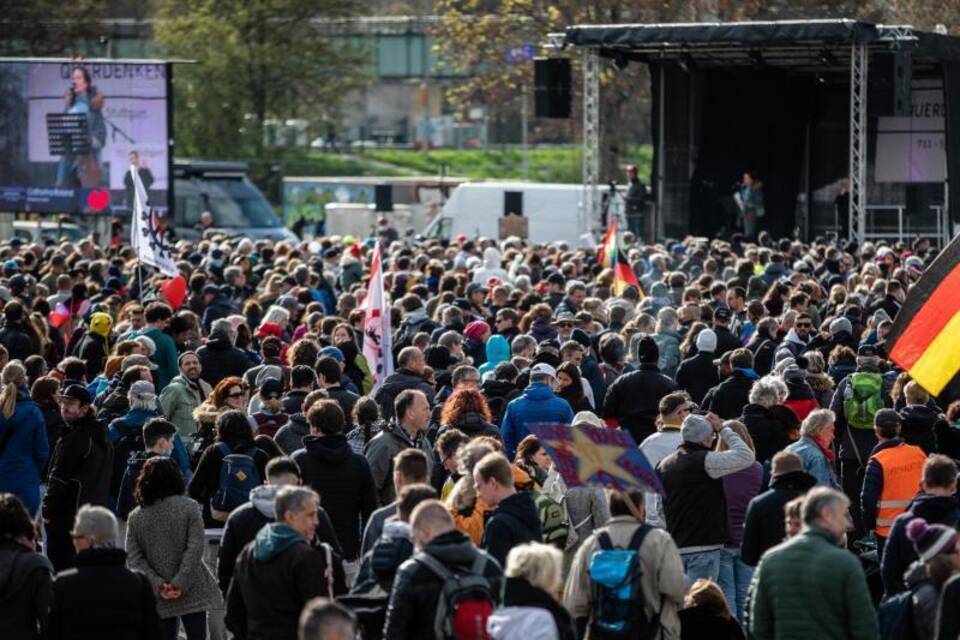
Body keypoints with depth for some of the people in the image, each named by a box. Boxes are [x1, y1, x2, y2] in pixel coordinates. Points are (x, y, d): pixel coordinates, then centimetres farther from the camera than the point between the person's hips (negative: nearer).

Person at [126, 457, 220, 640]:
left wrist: (157, 584, -8)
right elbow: (195, 548, -13)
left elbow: (133, 558, -3)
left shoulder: (135, 517, 3)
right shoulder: (189, 507, -5)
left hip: (158, 598, 2)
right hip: (192, 593, -2)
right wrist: (180, 582, -13)